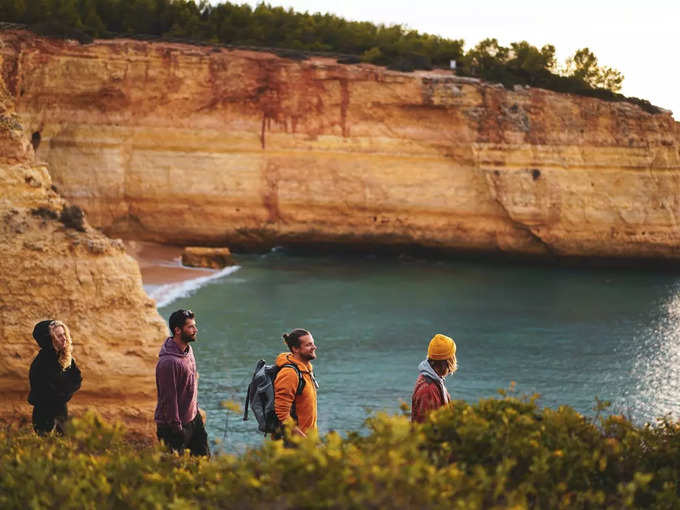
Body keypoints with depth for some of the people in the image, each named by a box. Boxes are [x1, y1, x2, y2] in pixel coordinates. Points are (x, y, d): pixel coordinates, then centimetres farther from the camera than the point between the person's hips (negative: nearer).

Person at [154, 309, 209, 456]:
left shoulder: (188, 349, 3)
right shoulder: (169, 362, -27)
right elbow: (169, 399, -24)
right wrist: (176, 428, -20)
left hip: (193, 417, 9)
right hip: (175, 424, -9)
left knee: (203, 456, 17)